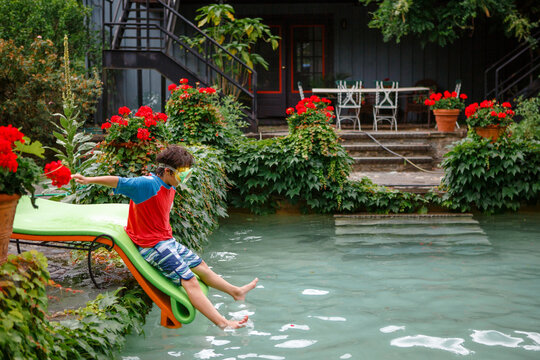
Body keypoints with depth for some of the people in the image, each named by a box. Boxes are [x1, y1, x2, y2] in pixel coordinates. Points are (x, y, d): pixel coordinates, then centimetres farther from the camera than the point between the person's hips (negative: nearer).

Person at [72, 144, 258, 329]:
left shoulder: (170, 188, 9)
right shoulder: (148, 184, -20)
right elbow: (118, 182, -25)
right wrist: (88, 180, -33)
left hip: (168, 241, 10)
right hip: (152, 246, -10)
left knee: (200, 265, 21)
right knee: (189, 280, -16)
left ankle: (236, 291, 39)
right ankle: (222, 323, -20)